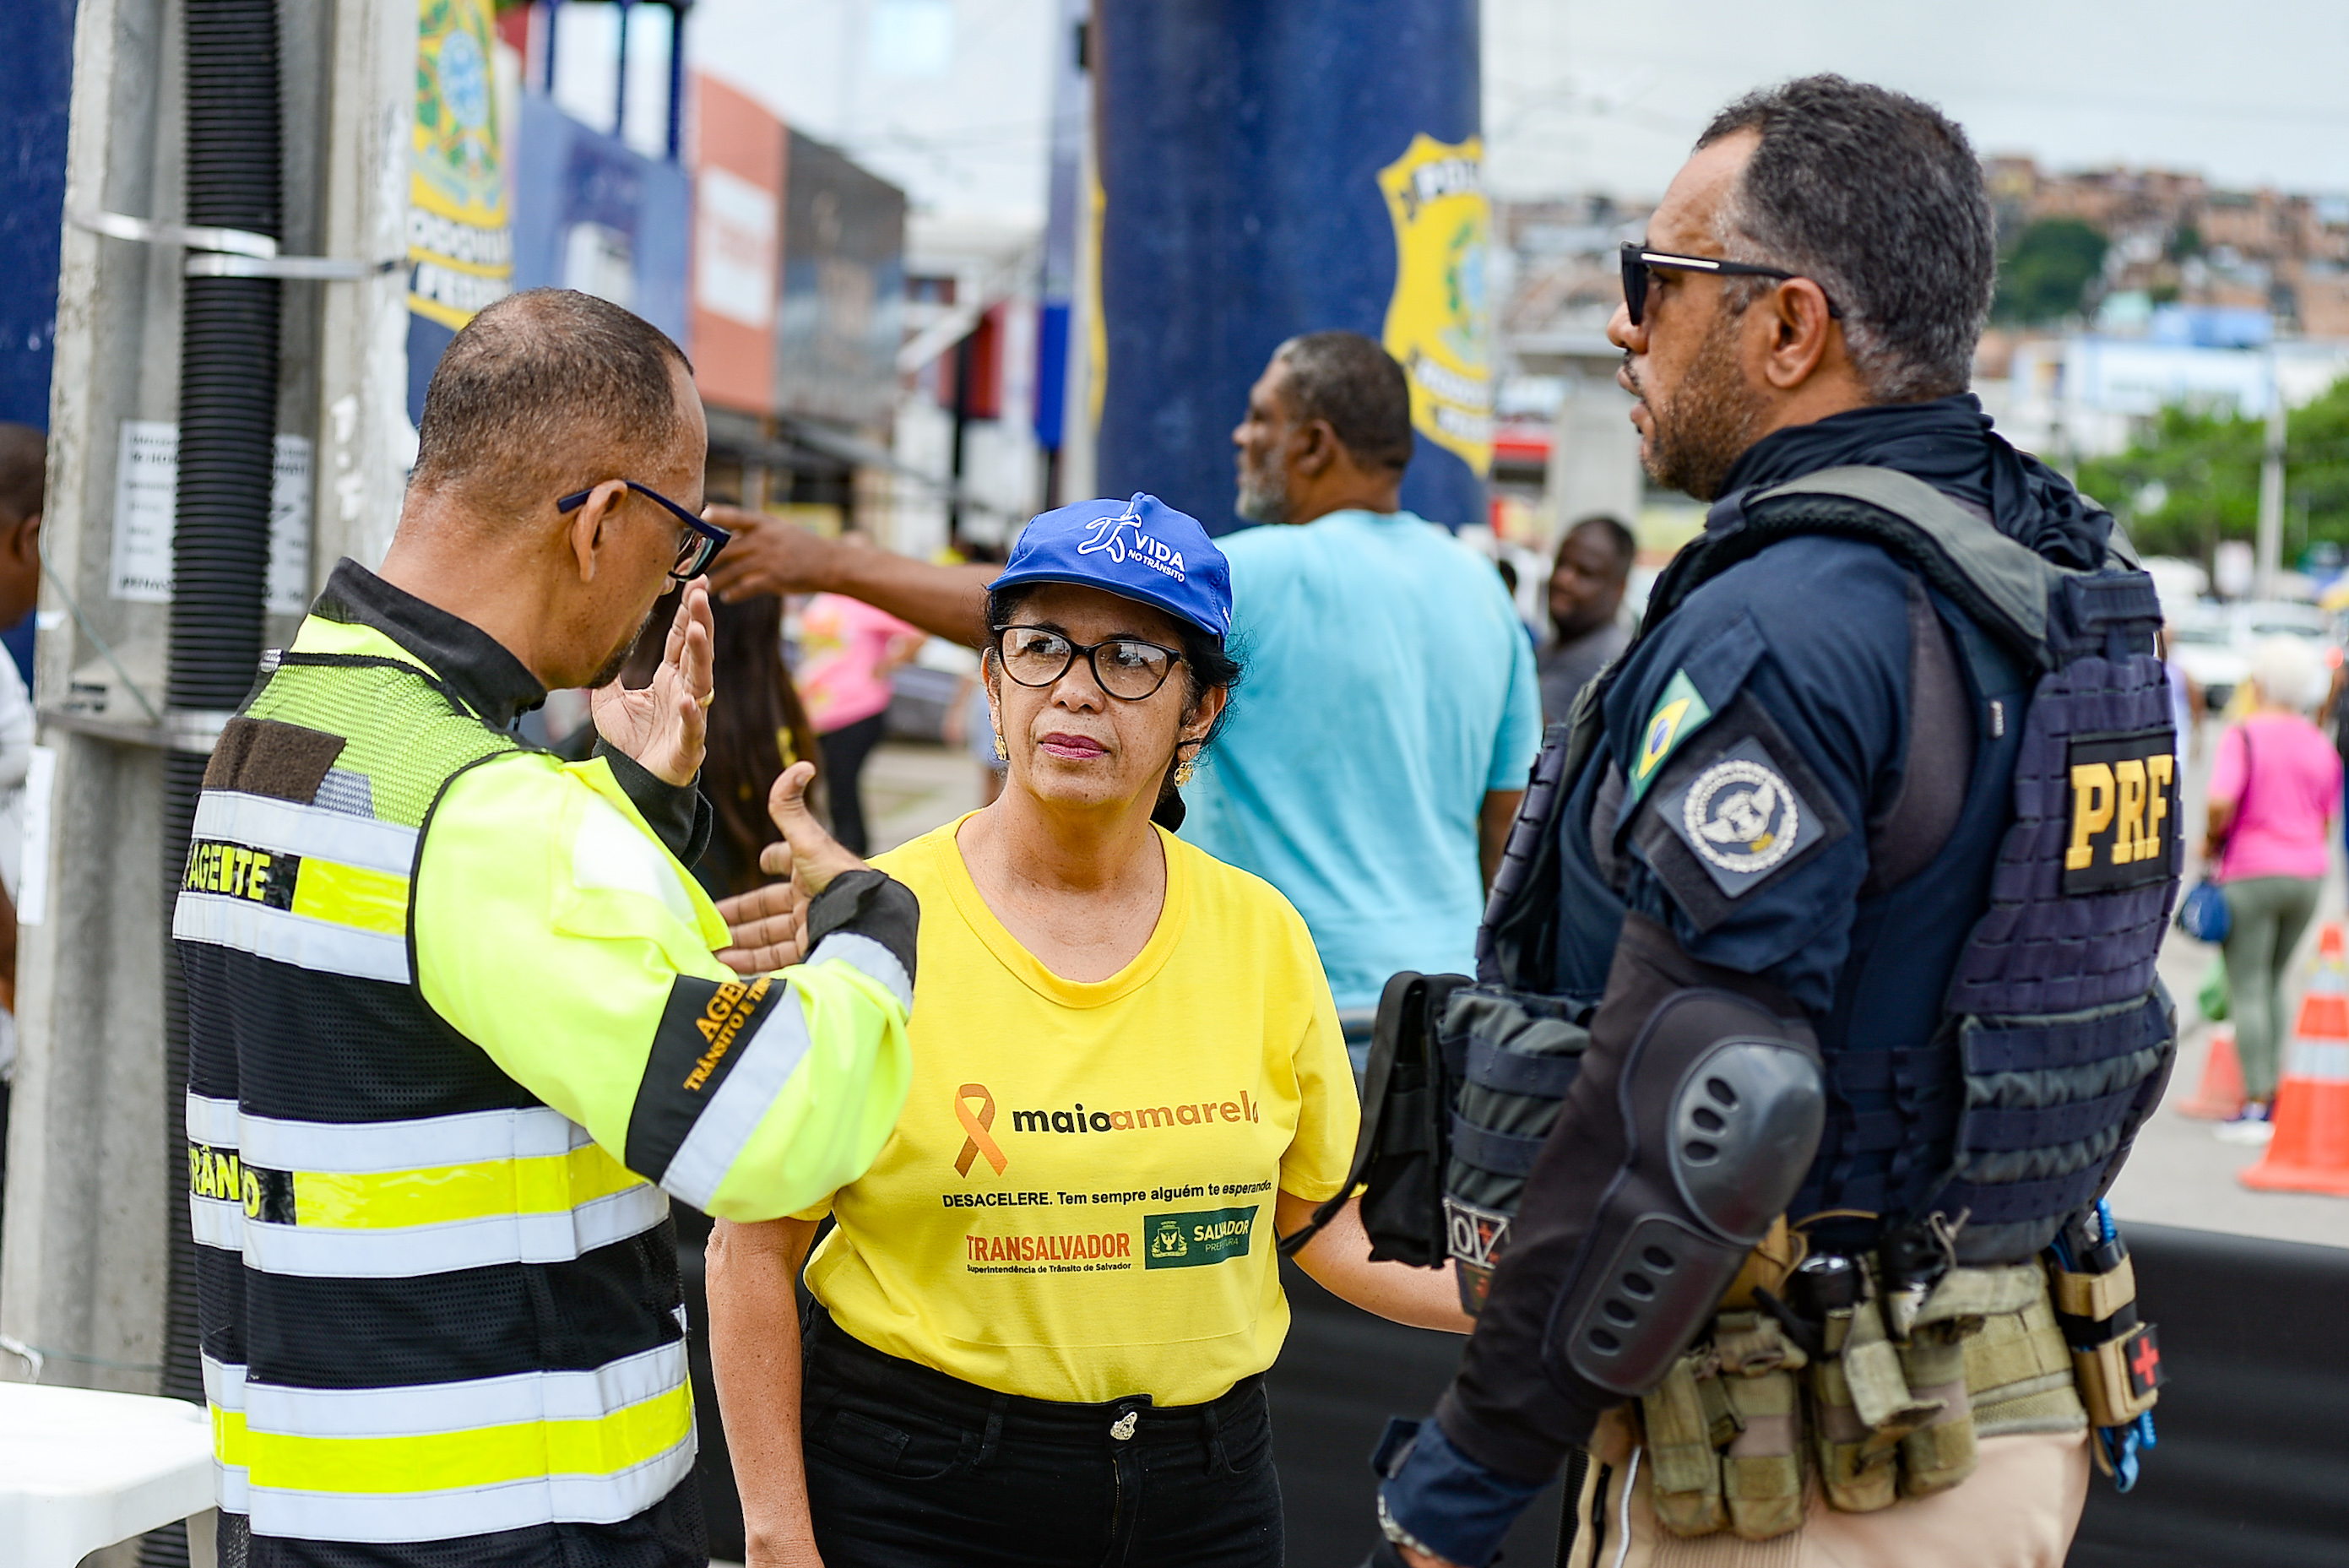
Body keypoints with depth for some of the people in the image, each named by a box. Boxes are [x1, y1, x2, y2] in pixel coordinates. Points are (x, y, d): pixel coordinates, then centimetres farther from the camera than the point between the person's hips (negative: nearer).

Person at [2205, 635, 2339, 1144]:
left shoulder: (2245, 735, -10)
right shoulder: (2321, 746, 7)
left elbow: (2220, 802, -22)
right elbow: (2327, 821, 12)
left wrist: (2211, 841, -5)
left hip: (2252, 873, -6)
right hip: (2307, 874, 6)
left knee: (2247, 990, -2)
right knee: (2272, 985, 18)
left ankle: (2256, 1106, -6)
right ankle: (2271, 1089, 18)